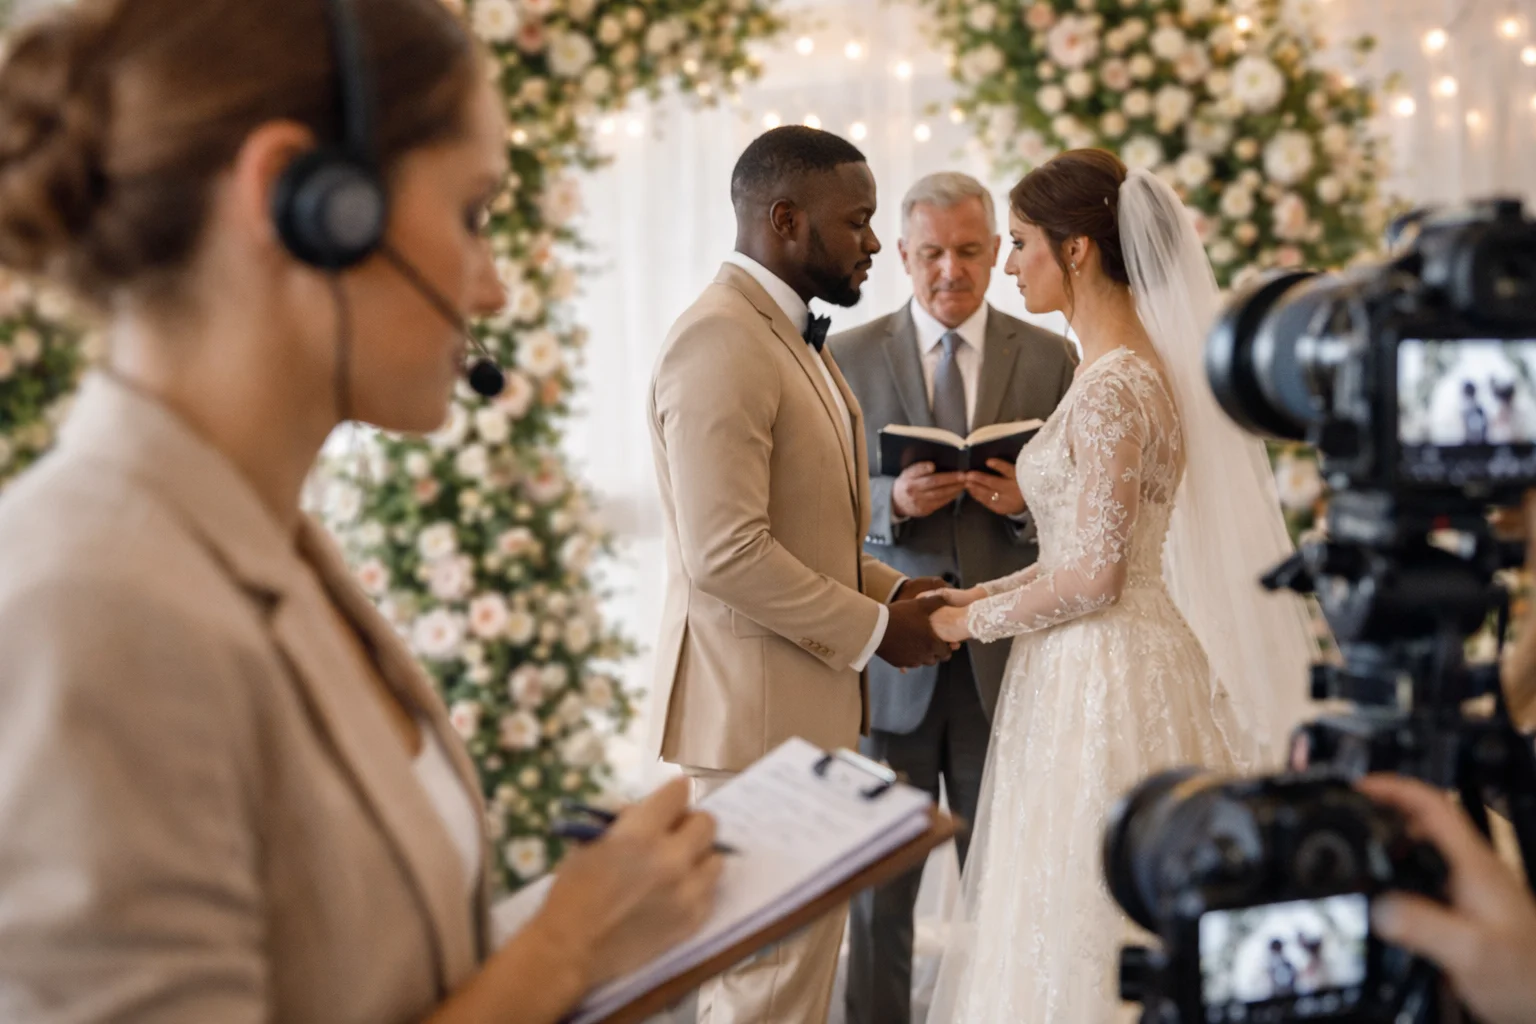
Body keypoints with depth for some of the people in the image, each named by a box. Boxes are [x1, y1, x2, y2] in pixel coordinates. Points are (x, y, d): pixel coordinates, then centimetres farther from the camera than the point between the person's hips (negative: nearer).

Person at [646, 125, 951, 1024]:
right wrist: (873, 630, -14)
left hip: (810, 699, 10)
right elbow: (727, 554, -24)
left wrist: (889, 589, 5)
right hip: (758, 710, -10)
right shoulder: (720, 342, -18)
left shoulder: (793, 335, 15)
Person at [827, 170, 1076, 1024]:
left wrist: (1027, 504, -16)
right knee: (880, 890, 8)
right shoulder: (847, 358, 4)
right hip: (888, 661, 0)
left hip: (1006, 660, 0)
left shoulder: (1052, 360, 6)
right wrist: (893, 502, -18)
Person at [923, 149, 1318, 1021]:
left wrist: (972, 621, -7)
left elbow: (1092, 578, -20)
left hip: (1106, 678, -9)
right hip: (1101, 664, 9)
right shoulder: (1131, 367, 10)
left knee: (1083, 934, 2)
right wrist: (985, 593, 11)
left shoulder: (1114, 388, -19)